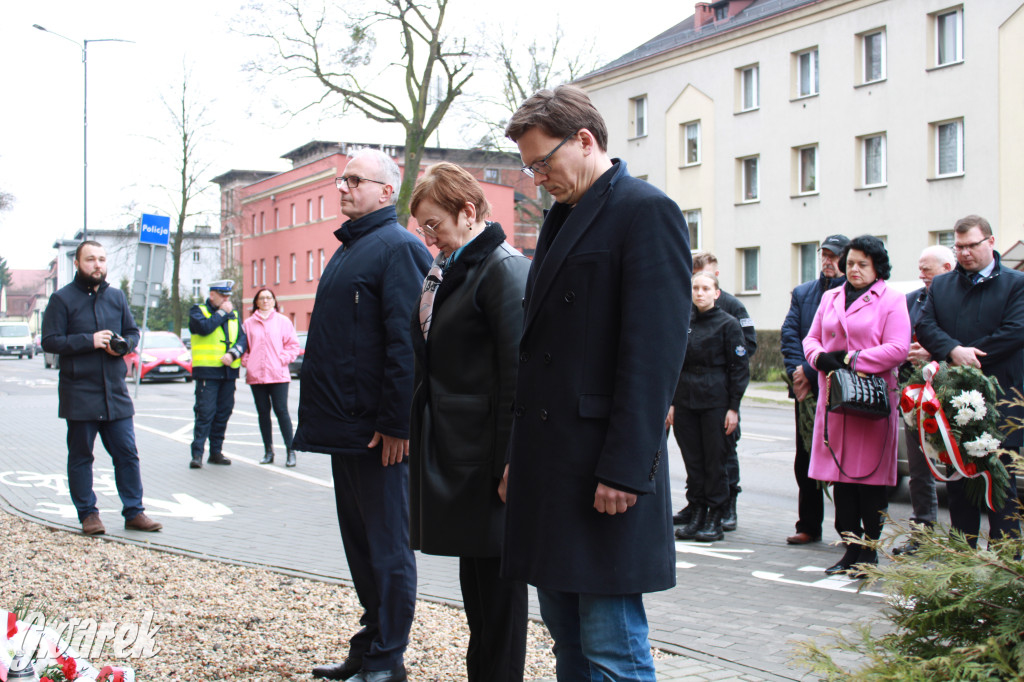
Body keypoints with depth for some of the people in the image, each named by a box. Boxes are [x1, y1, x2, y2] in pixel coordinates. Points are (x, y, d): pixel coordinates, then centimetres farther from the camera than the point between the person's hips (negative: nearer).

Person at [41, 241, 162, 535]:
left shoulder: (117, 297, 11)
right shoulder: (62, 299, -2)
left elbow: (133, 331, 18)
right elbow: (50, 341, -8)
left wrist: (124, 344, -5)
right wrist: (90, 341, -17)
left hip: (115, 391, 4)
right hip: (79, 394, -4)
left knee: (127, 453, 3)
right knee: (80, 456, 4)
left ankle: (134, 512, 9)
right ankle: (88, 514, 13)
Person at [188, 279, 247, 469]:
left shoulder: (233, 314, 17)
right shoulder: (198, 311, 3)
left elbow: (242, 338, 7)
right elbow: (204, 327, -18)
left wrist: (233, 354, -11)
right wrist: (222, 313, -7)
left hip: (229, 372, 5)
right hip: (207, 371, -5)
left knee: (223, 413, 7)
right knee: (205, 413, -9)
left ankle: (216, 452, 16)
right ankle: (197, 454, -8)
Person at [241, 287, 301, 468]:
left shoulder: (283, 321, 5)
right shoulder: (248, 323, 10)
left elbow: (293, 345, 5)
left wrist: (282, 360, -7)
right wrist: (246, 361, 0)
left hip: (278, 375, -2)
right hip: (256, 375, 3)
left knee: (281, 411, -6)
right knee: (263, 412, 5)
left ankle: (290, 450, 0)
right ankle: (268, 451, 12)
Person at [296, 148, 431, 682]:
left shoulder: (399, 247, -11)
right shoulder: (348, 249, 19)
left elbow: (406, 341, -19)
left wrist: (395, 423, -23)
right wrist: (321, 415, 19)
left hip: (378, 432, -10)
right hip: (346, 426, 10)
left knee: (387, 546, -1)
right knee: (360, 541, 16)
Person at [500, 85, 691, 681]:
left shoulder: (647, 211, -8)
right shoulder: (564, 218, 19)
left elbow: (654, 352, -16)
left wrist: (624, 470, -20)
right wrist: (521, 454, 16)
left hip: (605, 476, -9)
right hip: (550, 465, 9)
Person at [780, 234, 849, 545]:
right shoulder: (802, 293, 15)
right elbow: (789, 334, 6)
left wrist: (810, 372, -15)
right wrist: (798, 371, -10)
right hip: (807, 390, 5)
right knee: (805, 461, 9)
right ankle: (809, 526, 19)